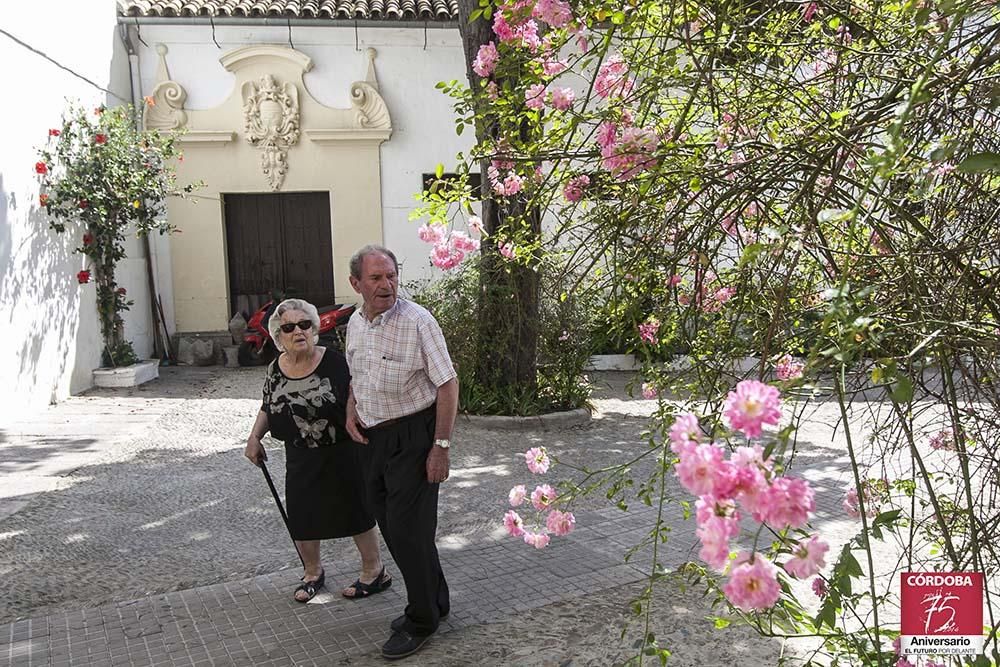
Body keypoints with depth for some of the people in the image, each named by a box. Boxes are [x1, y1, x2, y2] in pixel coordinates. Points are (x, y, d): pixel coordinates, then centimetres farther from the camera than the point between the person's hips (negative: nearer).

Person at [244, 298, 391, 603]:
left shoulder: (334, 362, -16)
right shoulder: (275, 370, 0)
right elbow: (268, 408, 16)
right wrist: (254, 437, 6)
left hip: (342, 454, -4)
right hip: (301, 460, 5)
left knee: (356, 512, 7)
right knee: (301, 518, 11)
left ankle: (375, 572, 26)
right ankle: (313, 572, 36)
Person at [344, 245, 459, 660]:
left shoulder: (418, 321, -16)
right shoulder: (354, 324, 6)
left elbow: (447, 384, -16)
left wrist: (441, 446, -17)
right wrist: (351, 412, 4)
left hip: (412, 436, -7)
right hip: (373, 438, 8)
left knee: (407, 529, -4)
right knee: (389, 524, 15)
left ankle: (422, 621, 17)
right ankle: (434, 602, 34)